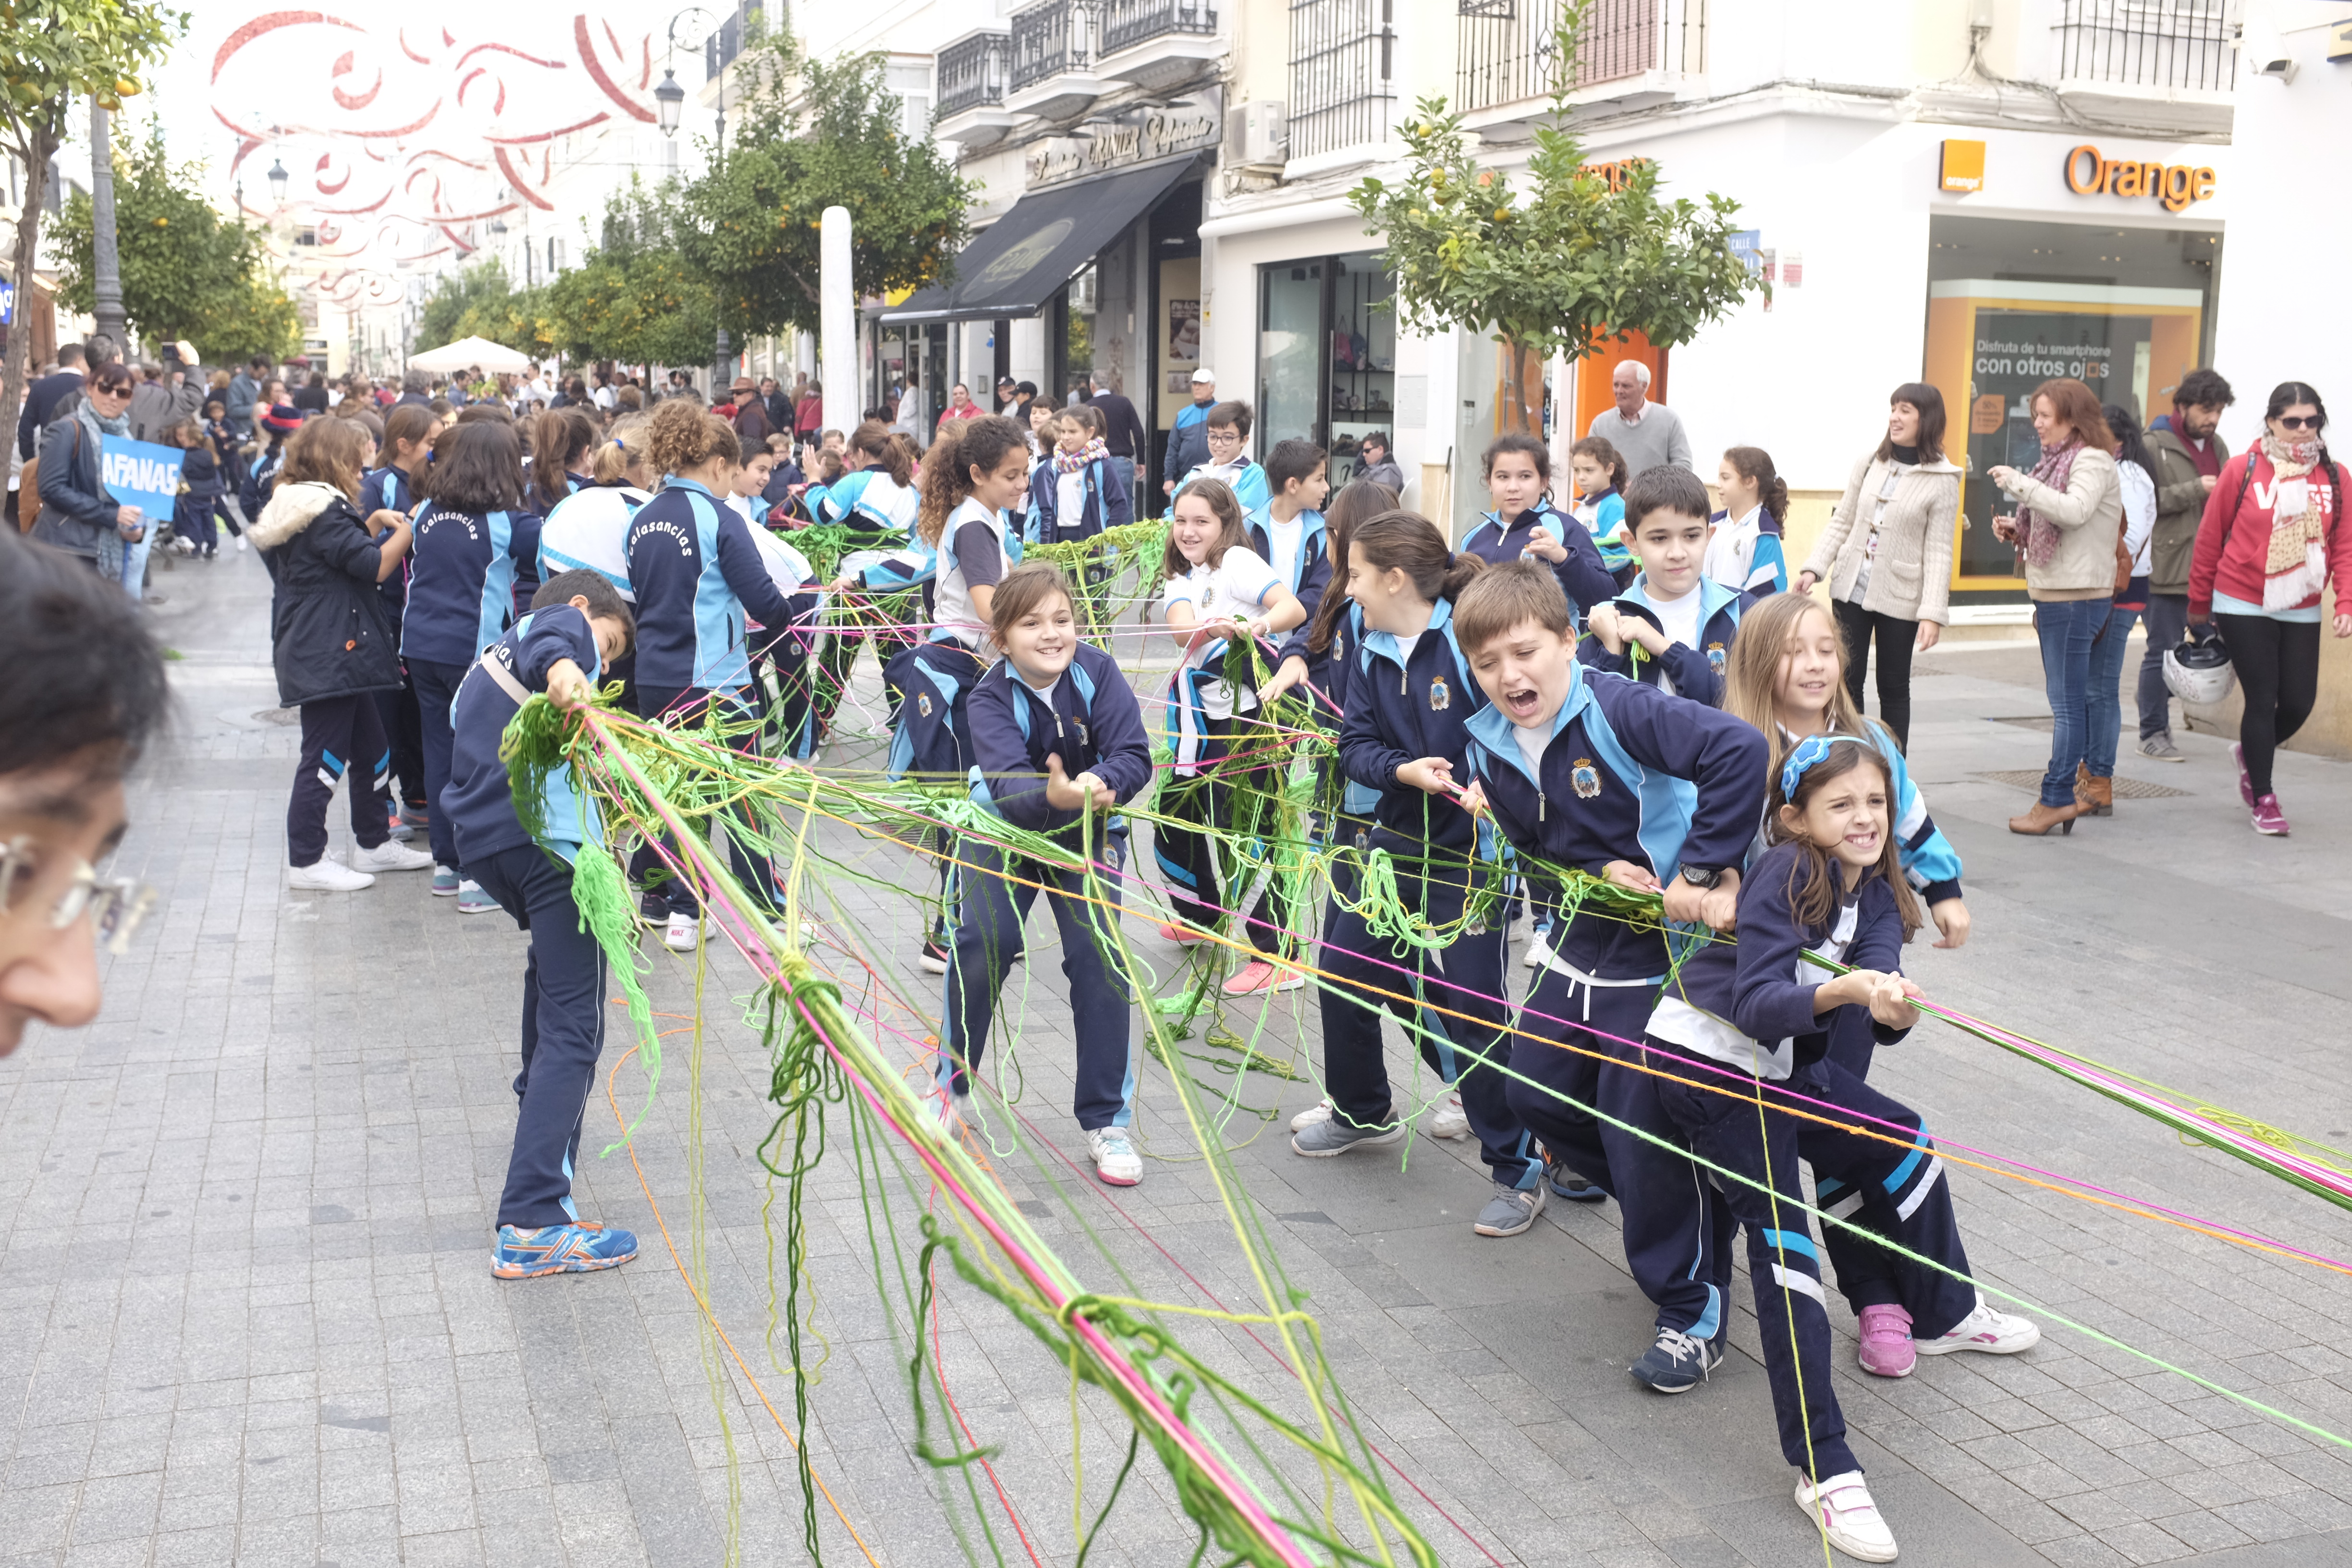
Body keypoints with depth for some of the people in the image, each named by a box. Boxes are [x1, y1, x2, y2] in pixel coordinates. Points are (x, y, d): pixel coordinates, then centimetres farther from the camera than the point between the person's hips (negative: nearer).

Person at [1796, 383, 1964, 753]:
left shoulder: (1942, 480, -7)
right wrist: (1814, 568, -3)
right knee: (1847, 681, 6)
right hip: (1851, 587, 3)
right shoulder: (1869, 465, 4)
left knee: (1893, 688, 6)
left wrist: (1933, 612, -16)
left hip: (1899, 598, -3)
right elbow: (1841, 523, 9)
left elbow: (1938, 551, -10)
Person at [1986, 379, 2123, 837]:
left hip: (2077, 597, -10)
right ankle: (2064, 796, 15)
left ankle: (2056, 799, -4)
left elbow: (2074, 511, -28)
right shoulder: (2059, 460, 18)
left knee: (2068, 701, -6)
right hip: (2055, 594, 10)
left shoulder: (2093, 461, -10)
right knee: (2069, 700, 11)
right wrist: (2017, 530, 6)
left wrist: (2018, 483, -24)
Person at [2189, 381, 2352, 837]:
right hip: (2244, 607, -3)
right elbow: (2210, 538, 0)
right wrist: (2199, 603, 5)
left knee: (2299, 700, 3)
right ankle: (2263, 800, 14)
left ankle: (2252, 754, 35)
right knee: (2262, 700, -1)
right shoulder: (2243, 469, -6)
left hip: (2301, 612, 3)